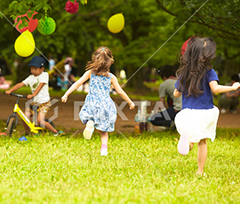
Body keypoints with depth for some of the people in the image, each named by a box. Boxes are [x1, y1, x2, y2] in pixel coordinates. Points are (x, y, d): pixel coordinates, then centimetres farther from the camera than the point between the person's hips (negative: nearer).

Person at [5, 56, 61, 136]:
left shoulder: (44, 75, -7)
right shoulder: (31, 78, 9)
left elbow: (40, 86, -21)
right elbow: (20, 84, 0)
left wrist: (32, 95, -34)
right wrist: (10, 91, -14)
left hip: (44, 103, -6)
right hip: (35, 102, 6)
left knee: (40, 120, -21)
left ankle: (56, 132, -4)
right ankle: (27, 133, 13)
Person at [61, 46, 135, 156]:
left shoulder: (90, 73, 3)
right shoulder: (111, 77, 4)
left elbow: (78, 83, -2)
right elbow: (120, 91, 6)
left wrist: (66, 94, -1)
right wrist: (130, 102, 18)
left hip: (92, 103, -1)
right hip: (106, 104, 1)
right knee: (103, 130, 12)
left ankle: (90, 123, -13)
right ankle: (104, 148, -5)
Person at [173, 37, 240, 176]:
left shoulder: (184, 72, 5)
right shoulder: (209, 71, -8)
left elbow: (176, 94, 11)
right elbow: (215, 88, -21)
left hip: (188, 111, 2)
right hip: (205, 111, -2)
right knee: (203, 142, 11)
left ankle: (187, 140, -31)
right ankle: (200, 171, 13)